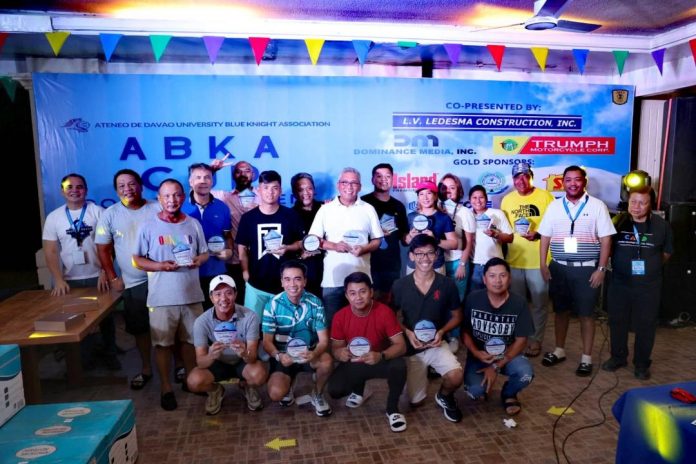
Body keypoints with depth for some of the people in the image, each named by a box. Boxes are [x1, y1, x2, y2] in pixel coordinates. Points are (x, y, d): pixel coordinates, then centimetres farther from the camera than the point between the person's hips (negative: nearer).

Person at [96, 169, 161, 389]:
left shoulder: (157, 209, -3)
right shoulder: (110, 214, 0)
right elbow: (103, 249, 3)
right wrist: (112, 278, -1)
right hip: (133, 283, 1)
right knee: (140, 328, 12)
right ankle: (146, 369, 29)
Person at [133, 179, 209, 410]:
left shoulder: (194, 224, 6)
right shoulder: (148, 227, -2)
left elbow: (204, 253, 12)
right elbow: (138, 259, 0)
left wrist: (198, 260, -11)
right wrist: (160, 265, -17)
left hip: (191, 294, 2)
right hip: (162, 296, -2)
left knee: (191, 340, 14)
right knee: (162, 343, 6)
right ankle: (166, 387, 20)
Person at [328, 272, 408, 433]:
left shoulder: (384, 312, -21)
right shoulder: (340, 316, -15)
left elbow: (401, 345, -21)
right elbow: (335, 349, -6)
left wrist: (381, 356, -41)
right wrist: (340, 354, -32)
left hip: (380, 361, -2)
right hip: (353, 364, 2)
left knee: (399, 366, -34)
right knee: (334, 390, -22)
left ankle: (392, 409, -6)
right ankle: (358, 388, 17)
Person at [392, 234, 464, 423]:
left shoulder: (447, 284, -9)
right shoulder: (400, 286, -11)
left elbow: (457, 317, 3)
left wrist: (442, 331, -15)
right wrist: (407, 332, -18)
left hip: (436, 344, 0)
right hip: (411, 347, 0)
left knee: (456, 377, -29)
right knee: (416, 402, 7)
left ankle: (444, 397, 8)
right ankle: (426, 371, 39)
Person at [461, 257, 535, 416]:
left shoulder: (519, 302, -13)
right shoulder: (473, 299, -13)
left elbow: (521, 341, -10)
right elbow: (465, 331, -2)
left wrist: (496, 367, -17)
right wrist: (476, 353, -21)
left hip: (508, 354, 1)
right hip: (479, 355, -1)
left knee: (525, 374, -30)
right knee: (476, 390, -26)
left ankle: (508, 393, 8)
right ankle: (481, 388, 15)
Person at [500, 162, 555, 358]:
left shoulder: (545, 196, -5)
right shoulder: (507, 200, 7)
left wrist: (538, 234, -19)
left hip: (539, 260, -3)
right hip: (514, 260, 4)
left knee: (539, 303, 8)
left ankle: (536, 340, 22)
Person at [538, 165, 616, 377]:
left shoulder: (597, 206, -3)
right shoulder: (554, 206, 4)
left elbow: (606, 239, -4)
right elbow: (545, 237, 6)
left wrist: (601, 268, -9)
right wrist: (543, 264, 1)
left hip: (587, 269, -2)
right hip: (558, 268, 3)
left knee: (586, 314, 5)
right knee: (560, 311, 13)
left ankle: (586, 357, 18)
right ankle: (559, 350, 28)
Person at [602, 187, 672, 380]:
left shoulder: (661, 225, -5)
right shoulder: (618, 221, -5)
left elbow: (667, 252, 8)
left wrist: (651, 266, 2)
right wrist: (621, 263, -1)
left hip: (649, 285, -1)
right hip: (619, 283, 1)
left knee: (645, 325, 8)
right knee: (617, 322, 12)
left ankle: (642, 363, 25)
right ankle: (618, 357, 30)